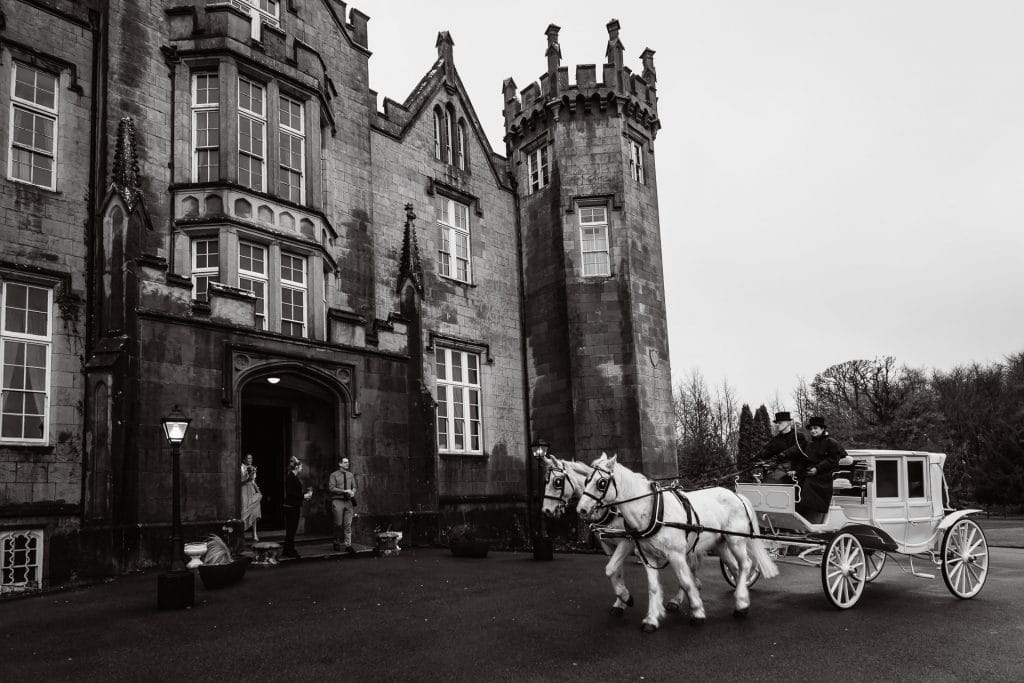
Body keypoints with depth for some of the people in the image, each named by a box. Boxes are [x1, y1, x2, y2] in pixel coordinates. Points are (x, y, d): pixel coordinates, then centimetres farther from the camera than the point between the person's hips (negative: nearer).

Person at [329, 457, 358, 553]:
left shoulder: (350, 475, 12)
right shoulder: (334, 475, -1)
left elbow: (354, 487, 16)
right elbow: (331, 488, -9)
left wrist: (352, 492, -8)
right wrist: (344, 491, -16)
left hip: (348, 501, 4)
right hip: (338, 501, -3)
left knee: (348, 524, -1)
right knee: (338, 524, 1)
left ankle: (348, 545, 0)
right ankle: (337, 543, 19)